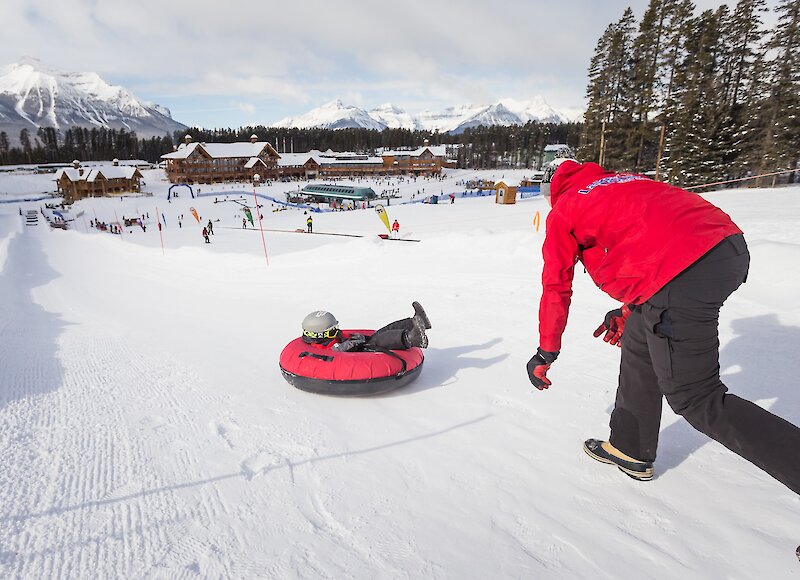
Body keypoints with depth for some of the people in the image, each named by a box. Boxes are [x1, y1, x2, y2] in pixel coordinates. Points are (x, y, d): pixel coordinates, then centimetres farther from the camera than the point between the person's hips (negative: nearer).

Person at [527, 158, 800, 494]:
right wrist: (627, 313, 38)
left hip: (679, 274, -9)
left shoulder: (563, 211, 11)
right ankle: (630, 449, 36)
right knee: (640, 345, 23)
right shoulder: (623, 181, 30)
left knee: (697, 401, 6)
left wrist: (546, 353, 20)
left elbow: (555, 287, 11)